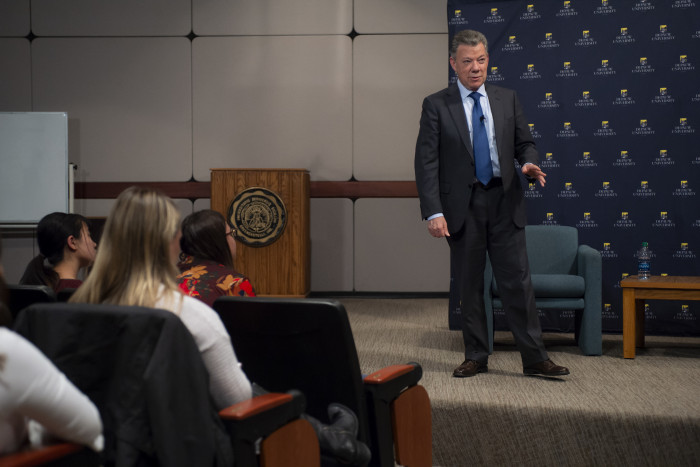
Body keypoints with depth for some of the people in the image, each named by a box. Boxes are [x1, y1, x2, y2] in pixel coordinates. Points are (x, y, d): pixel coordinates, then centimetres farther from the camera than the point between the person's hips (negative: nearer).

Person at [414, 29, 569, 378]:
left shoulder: (507, 99, 9)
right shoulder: (436, 105, 0)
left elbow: (525, 143, 15)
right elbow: (426, 162, -5)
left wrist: (529, 164, -9)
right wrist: (433, 212, -15)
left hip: (504, 203, 2)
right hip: (462, 206, -1)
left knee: (517, 281, 0)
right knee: (469, 285, 7)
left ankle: (534, 358, 6)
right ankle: (476, 357, 18)